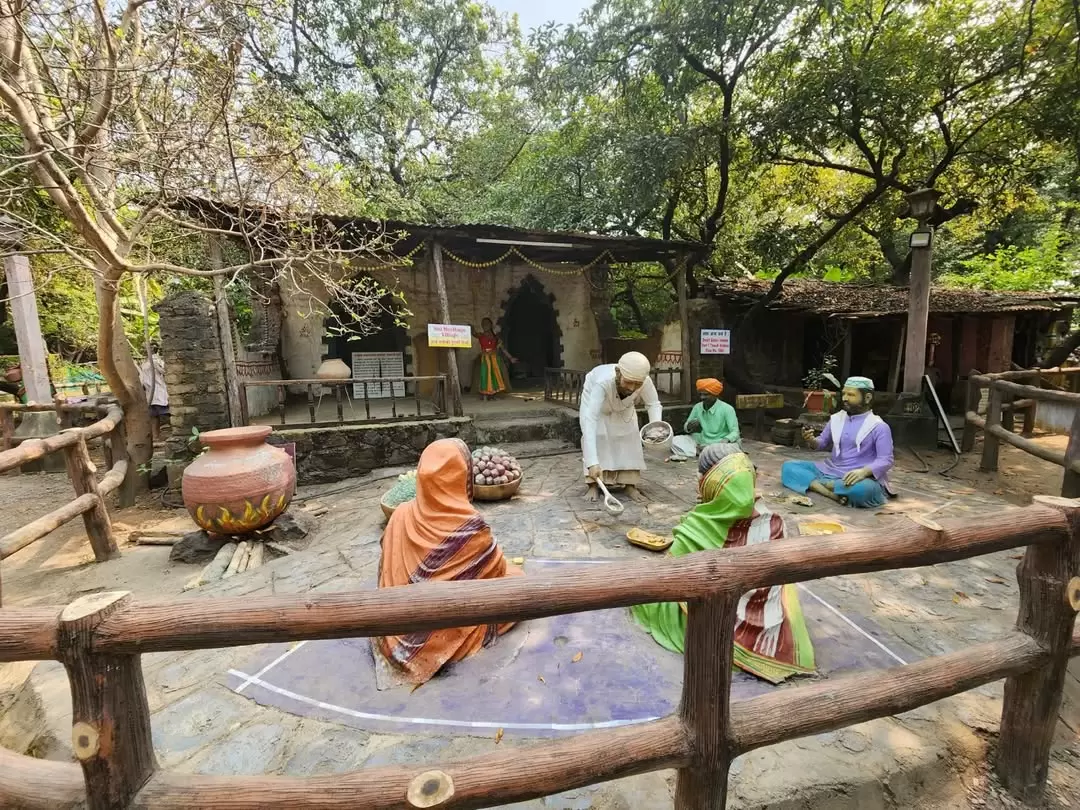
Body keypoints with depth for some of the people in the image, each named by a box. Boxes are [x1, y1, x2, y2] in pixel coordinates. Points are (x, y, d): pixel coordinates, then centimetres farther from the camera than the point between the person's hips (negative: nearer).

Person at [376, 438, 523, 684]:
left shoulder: (401, 515, -12)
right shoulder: (471, 527, -26)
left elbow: (387, 570, 2)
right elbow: (496, 569, -9)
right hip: (448, 632, -5)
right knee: (516, 578, 14)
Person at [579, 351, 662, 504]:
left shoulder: (645, 382, -38)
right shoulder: (602, 382, -49)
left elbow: (654, 404, -19)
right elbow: (588, 419, -55)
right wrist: (592, 462, -62)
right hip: (594, 396, -3)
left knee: (630, 437, -7)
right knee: (595, 436, -16)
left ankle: (630, 486, 4)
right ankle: (593, 486, -5)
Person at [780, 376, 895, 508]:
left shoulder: (879, 427, -7)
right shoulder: (837, 418, 8)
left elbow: (886, 461, -13)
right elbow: (823, 444, 16)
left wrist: (864, 471, -32)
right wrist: (811, 440, -9)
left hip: (860, 477, -5)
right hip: (831, 470, 5)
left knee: (862, 490, -42)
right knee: (788, 467, -13)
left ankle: (816, 483, -19)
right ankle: (832, 494, -29)